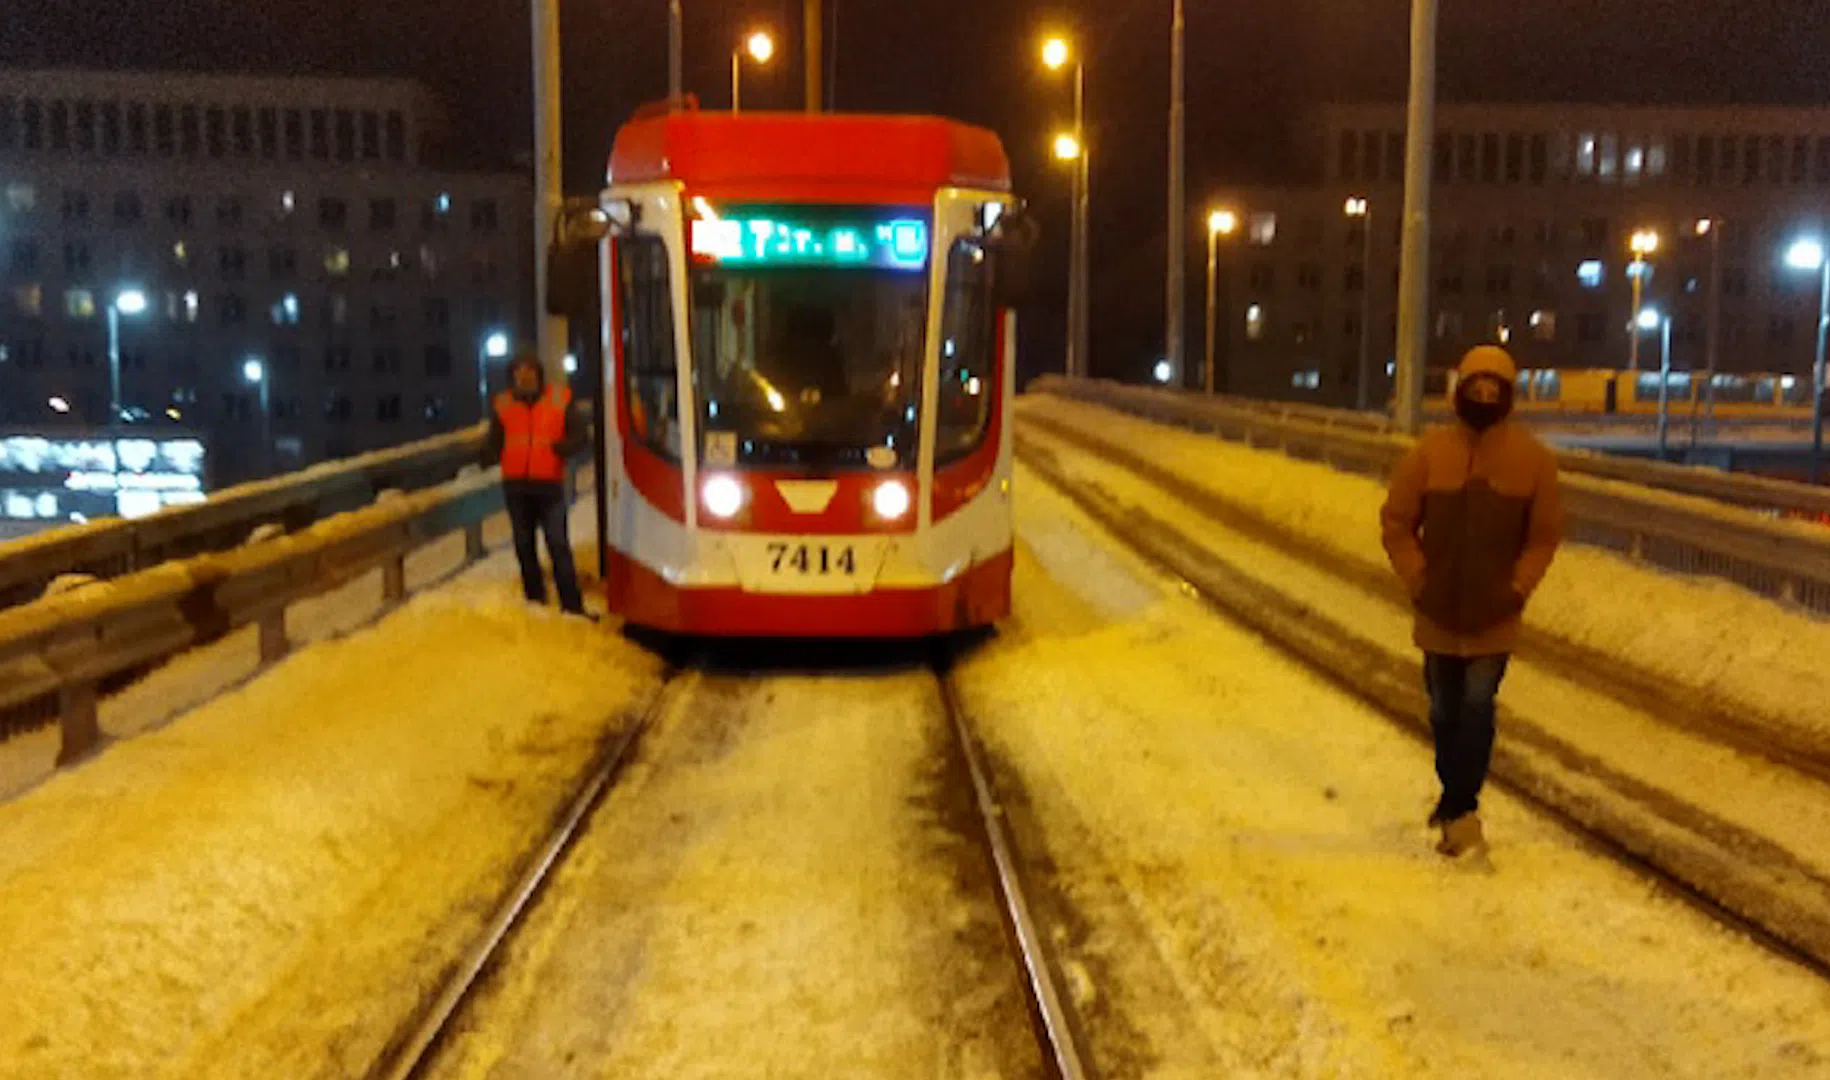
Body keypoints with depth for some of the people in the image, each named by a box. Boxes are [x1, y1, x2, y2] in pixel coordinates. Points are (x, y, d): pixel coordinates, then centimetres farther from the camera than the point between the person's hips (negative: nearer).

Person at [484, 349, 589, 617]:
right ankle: (535, 601, 23)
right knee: (525, 546, 10)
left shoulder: (559, 400, 1)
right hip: (516, 486, 3)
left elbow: (578, 437, -1)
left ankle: (572, 605, -7)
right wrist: (489, 454, -15)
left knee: (558, 545, -9)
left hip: (549, 484, -3)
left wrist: (558, 447, -21)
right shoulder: (503, 404, 8)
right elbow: (494, 443, 9)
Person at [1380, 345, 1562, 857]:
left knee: (1476, 709, -9)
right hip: (1438, 612, 2)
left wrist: (1517, 588, -8)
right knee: (1446, 711, 14)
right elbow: (1397, 523, -1)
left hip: (1495, 617, -2)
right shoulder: (1430, 450, -6)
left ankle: (1458, 809, -3)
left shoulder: (1533, 457, -5)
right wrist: (1417, 580, -8)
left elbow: (1545, 534, 1)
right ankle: (1459, 805, 33)